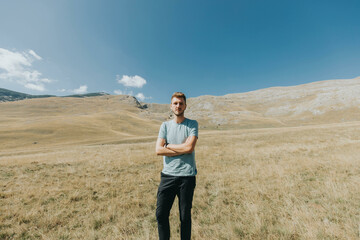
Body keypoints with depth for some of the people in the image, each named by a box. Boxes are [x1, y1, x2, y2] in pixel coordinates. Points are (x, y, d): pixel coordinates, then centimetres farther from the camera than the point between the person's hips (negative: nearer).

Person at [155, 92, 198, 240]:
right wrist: (182, 149, -10)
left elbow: (190, 147, -15)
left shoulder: (192, 124, 0)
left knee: (185, 216, 12)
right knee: (161, 214, 8)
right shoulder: (165, 125, 7)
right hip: (168, 175, 2)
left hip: (187, 176, -2)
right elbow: (158, 150, -4)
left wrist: (168, 146, -5)